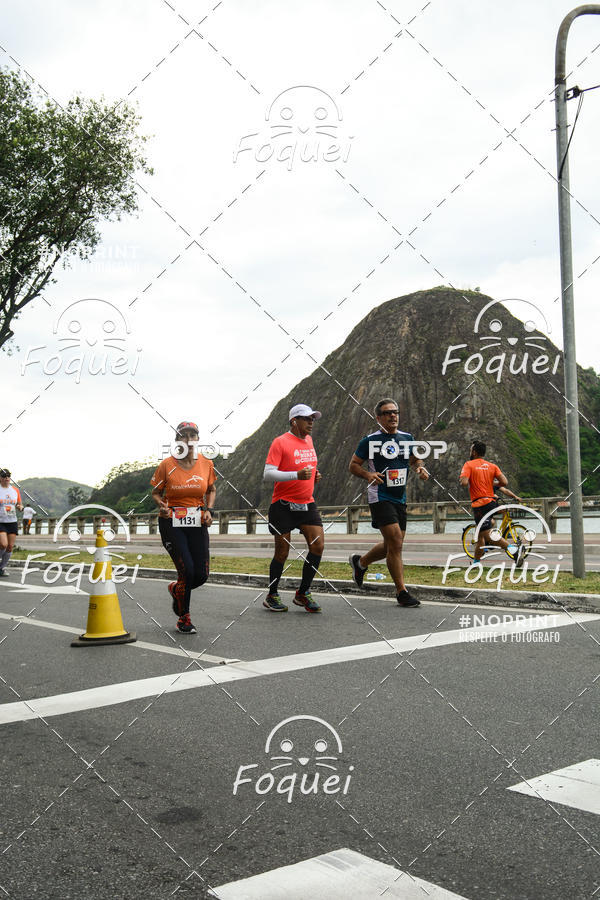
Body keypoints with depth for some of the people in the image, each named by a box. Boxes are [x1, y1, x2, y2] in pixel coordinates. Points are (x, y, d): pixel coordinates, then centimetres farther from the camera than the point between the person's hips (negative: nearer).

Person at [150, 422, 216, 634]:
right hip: (172, 523, -3)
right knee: (187, 571, -12)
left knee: (201, 575, 0)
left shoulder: (206, 464, 1)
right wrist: (161, 506, -15)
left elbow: (211, 490, 17)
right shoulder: (167, 465, -6)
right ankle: (183, 619, 11)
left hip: (197, 523, 3)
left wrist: (209, 509, 0)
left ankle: (176, 588, 36)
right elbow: (156, 493, 5)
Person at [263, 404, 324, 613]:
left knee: (318, 546, -5)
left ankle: (303, 593, 10)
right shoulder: (280, 442, -10)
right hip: (283, 505, -6)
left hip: (307, 504, 6)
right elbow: (267, 474, -16)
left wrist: (314, 475, 8)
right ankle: (272, 596, 18)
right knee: (282, 553, 1)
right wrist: (297, 475, -26)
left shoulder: (308, 441, 13)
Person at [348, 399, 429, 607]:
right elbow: (353, 465, 1)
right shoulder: (370, 440, -5)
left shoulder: (407, 438, 10)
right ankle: (402, 592, -4)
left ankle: (360, 562, 39)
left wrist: (420, 468, 1)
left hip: (400, 498, 6)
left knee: (393, 544, 12)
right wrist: (368, 474, -18)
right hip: (380, 497, -6)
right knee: (396, 542, -13)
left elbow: (415, 459, 24)